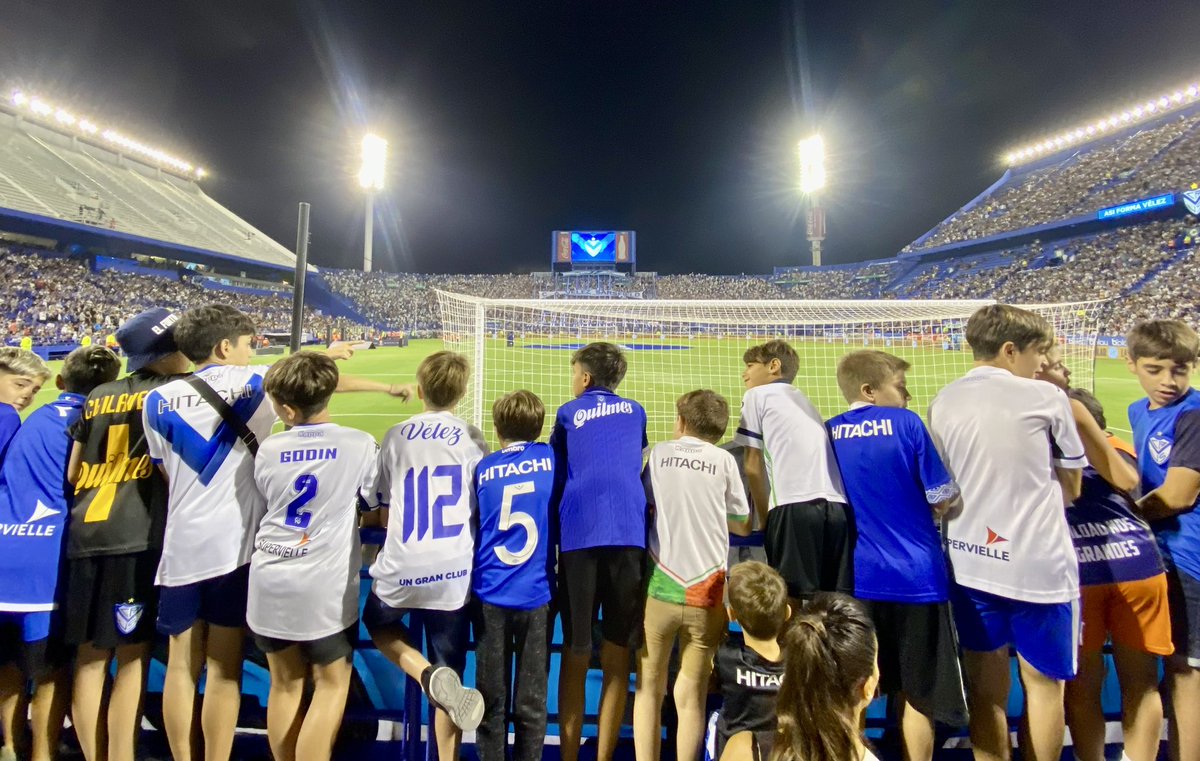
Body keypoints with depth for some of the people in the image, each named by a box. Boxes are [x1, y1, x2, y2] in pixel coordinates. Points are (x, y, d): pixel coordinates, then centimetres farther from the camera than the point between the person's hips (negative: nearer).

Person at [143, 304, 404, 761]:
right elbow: (327, 382, 11)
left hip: (181, 546, 3)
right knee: (223, 668, 7)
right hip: (233, 547, -3)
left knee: (182, 665, 14)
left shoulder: (158, 400, 4)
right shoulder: (252, 383, -3)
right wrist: (387, 388, 24)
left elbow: (167, 472, 13)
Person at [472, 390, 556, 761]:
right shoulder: (550, 458, 2)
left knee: (491, 698, 11)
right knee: (531, 701, 9)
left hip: (490, 594, 1)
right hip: (536, 593, -1)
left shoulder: (484, 468, 5)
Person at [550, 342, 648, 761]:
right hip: (629, 534, 1)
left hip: (579, 534, -1)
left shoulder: (568, 413, 16)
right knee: (616, 657, 8)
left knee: (575, 656, 11)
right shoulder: (635, 412, 21)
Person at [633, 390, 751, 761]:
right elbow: (743, 525, 11)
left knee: (648, 688, 13)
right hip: (706, 591, 0)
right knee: (691, 696, 10)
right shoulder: (724, 460, 4)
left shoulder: (660, 453, 5)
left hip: (660, 587, 0)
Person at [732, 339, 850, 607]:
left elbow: (753, 467, 8)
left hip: (795, 505, -6)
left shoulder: (757, 395, 14)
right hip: (837, 505, 6)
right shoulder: (804, 400, 32)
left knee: (790, 599, 0)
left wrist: (764, 518, 17)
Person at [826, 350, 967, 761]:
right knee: (917, 695, 12)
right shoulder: (906, 423, -7)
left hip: (855, 576, 3)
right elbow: (943, 499, -4)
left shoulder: (826, 433, 2)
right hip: (916, 575, -3)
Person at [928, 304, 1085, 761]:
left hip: (970, 563, 3)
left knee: (986, 690, 13)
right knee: (1044, 685, 14)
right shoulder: (1046, 397, -6)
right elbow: (1070, 488, 3)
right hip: (1039, 565, -3)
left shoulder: (942, 403, 3)